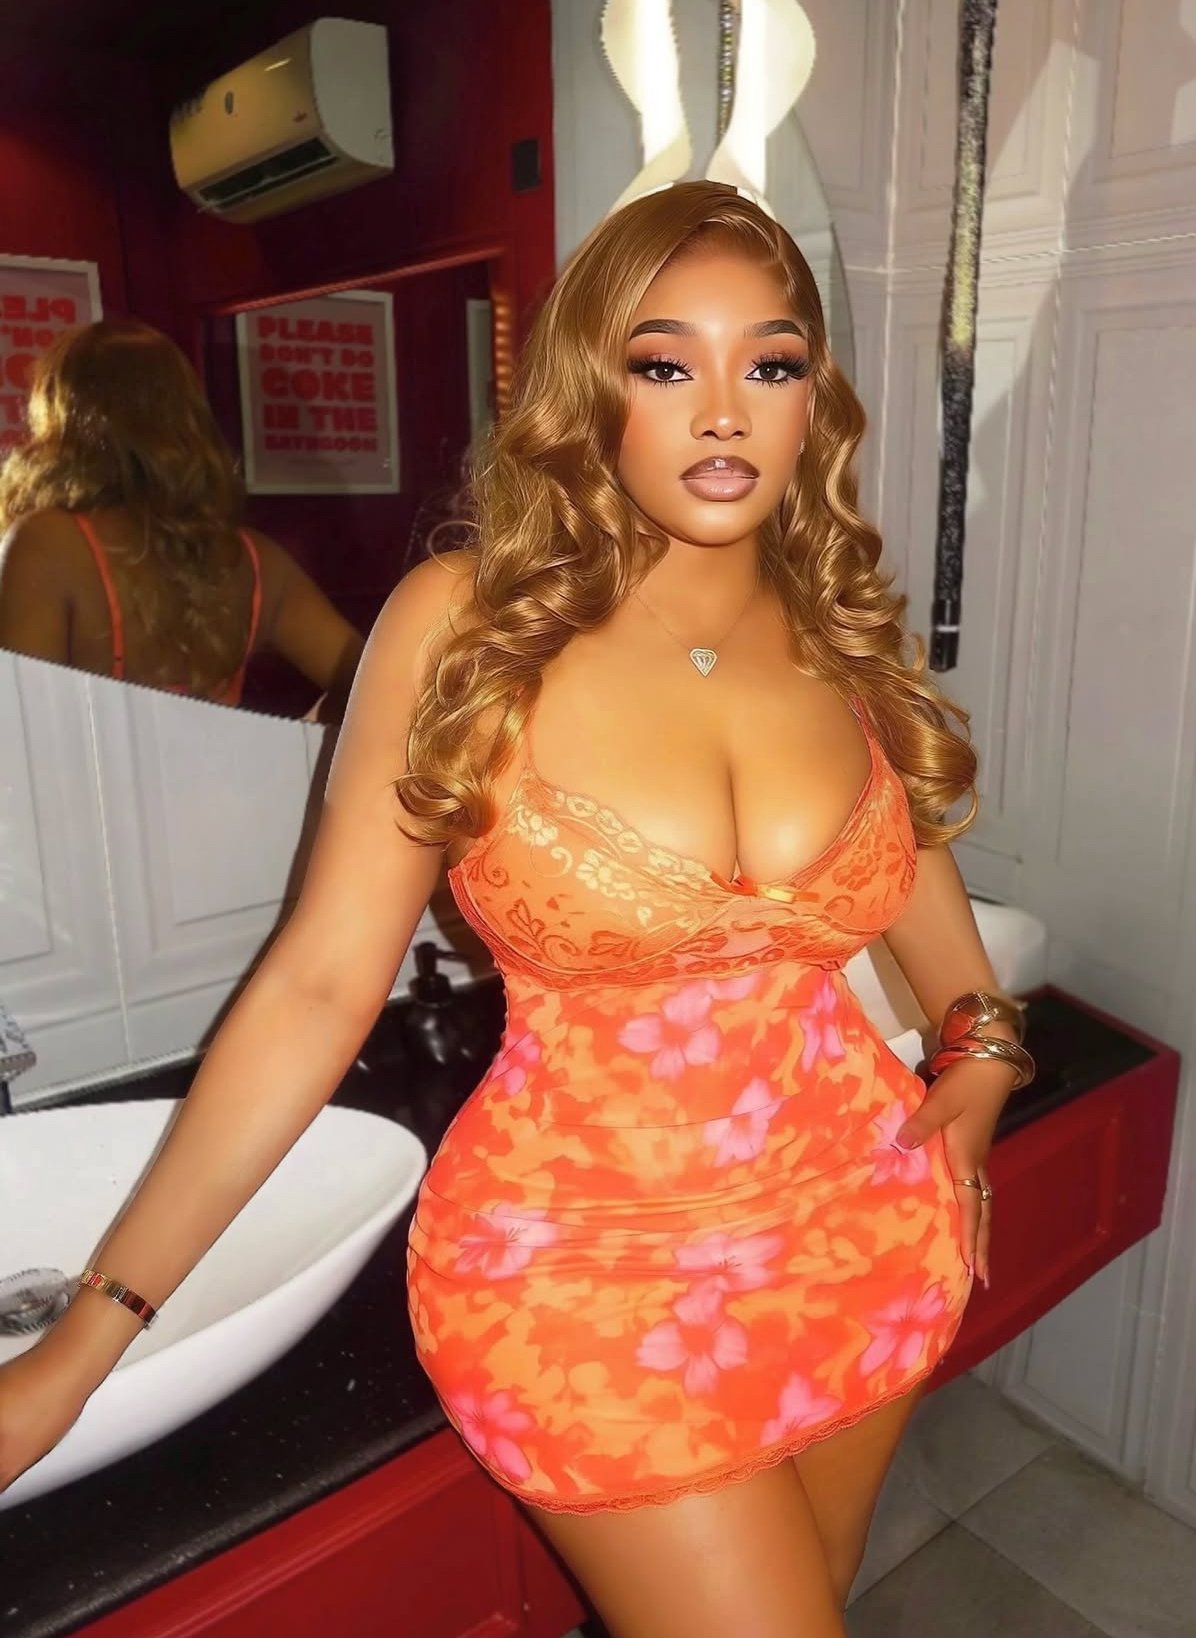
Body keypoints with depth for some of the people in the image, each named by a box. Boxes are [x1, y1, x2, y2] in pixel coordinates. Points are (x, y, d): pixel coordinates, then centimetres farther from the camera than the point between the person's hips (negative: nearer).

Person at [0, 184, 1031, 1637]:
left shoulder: (843, 633, -2)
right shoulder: (465, 624, -14)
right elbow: (318, 982, -14)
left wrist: (979, 1050, 7)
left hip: (865, 1239, 5)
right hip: (585, 1272, -4)